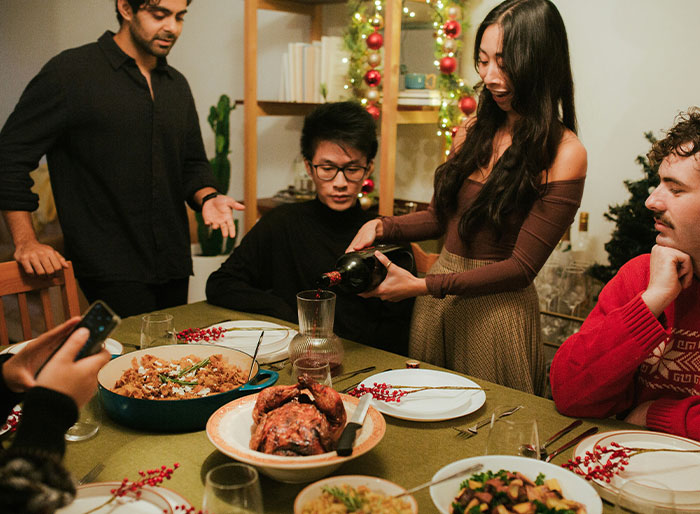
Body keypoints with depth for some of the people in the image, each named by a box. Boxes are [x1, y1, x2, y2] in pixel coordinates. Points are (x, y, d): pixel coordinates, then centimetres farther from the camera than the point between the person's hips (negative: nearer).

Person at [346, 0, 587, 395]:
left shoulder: (563, 153, -15)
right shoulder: (475, 130, 4)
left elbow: (522, 267, -16)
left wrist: (423, 286, -21)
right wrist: (382, 227, -5)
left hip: (496, 308, -6)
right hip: (436, 303, 6)